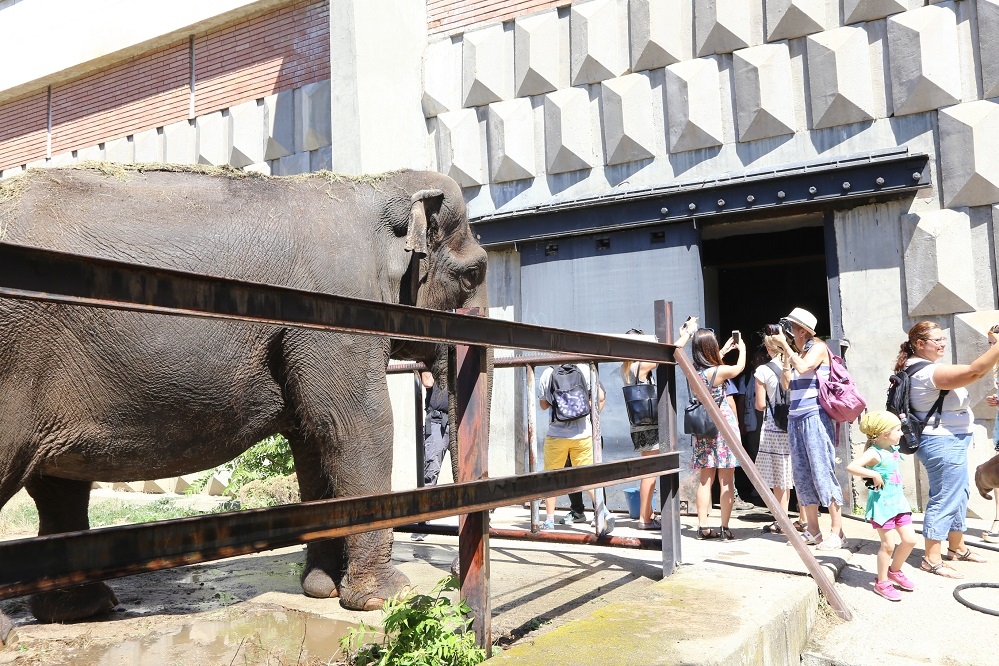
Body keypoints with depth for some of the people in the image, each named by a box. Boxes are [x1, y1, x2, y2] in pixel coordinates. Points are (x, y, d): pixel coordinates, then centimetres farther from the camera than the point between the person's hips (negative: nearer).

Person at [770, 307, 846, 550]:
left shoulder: (818, 347, -2)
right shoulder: (796, 352, 17)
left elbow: (803, 367, -20)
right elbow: (786, 384, 11)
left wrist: (785, 346, -11)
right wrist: (784, 354, 6)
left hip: (815, 417, -8)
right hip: (795, 418, 8)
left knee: (822, 472, -9)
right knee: (802, 475, 6)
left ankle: (836, 532, -5)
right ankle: (812, 531, 12)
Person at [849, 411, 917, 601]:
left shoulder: (893, 450, 6)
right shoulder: (874, 453, -19)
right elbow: (851, 467, -34)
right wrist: (874, 475, -30)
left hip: (898, 500, 8)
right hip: (882, 503, -8)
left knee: (910, 540, 9)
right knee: (888, 545, 0)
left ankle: (894, 571, 32)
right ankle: (882, 583, 16)